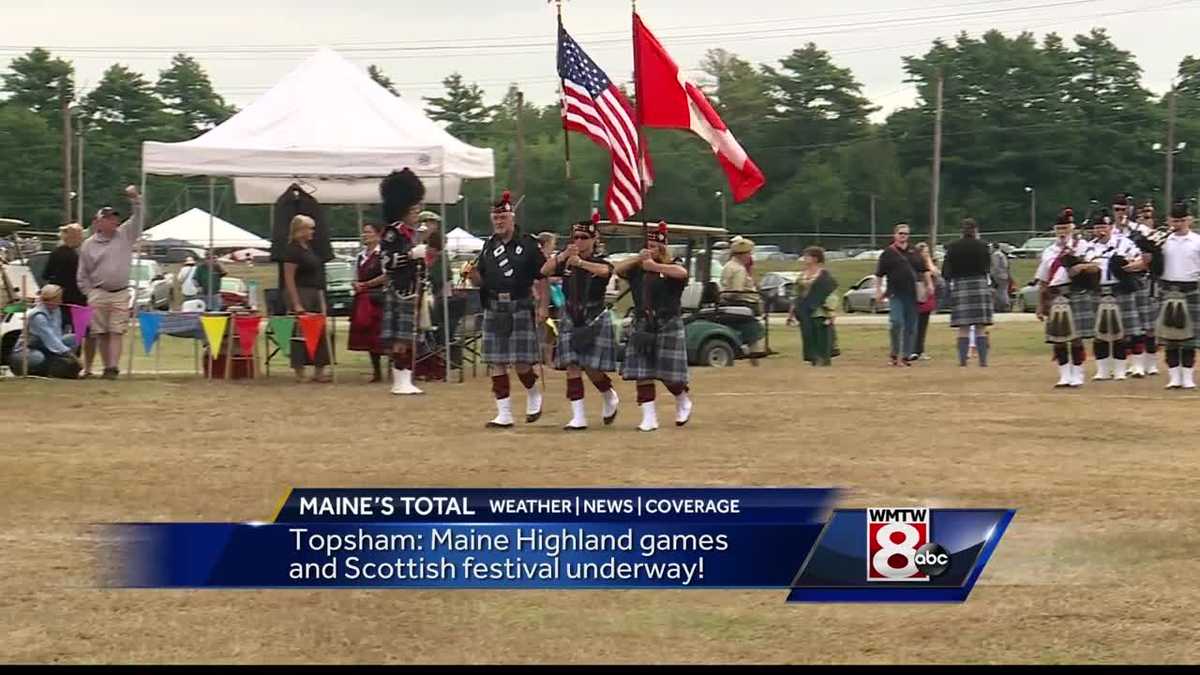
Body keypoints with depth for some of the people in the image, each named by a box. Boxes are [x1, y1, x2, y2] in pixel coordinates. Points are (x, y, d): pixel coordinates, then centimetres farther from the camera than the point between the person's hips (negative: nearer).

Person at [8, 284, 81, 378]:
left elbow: (57, 336, -4)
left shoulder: (55, 311, 0)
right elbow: (50, 340, -30)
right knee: (39, 358, -41)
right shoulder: (38, 316, -24)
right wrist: (69, 353, -33)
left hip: (43, 350, 8)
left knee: (72, 339, -4)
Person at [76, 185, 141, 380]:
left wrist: (135, 199, -14)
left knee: (117, 332, -7)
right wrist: (89, 292, 4)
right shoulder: (89, 245, 5)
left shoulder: (125, 235, 8)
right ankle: (108, 367, 5)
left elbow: (137, 217, 0)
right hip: (98, 293, 0)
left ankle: (113, 367, -13)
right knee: (100, 333, 0)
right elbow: (82, 274, 10)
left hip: (121, 294, 0)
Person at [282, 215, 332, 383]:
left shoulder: (308, 248, 14)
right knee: (300, 333, -4)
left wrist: (322, 298, 17)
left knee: (319, 332, 8)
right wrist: (296, 304, -20)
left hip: (314, 293, 9)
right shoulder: (292, 250, -12)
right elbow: (289, 279, -16)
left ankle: (319, 372, 12)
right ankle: (299, 373, 2)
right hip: (301, 294, -9)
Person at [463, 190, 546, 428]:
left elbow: (542, 276, 0)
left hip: (520, 308, -5)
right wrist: (472, 273, -6)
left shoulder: (527, 244, -3)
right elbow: (481, 281, 15)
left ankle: (533, 396, 24)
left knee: (521, 362, -6)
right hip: (494, 309, 5)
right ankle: (504, 414, 6)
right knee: (496, 363, 1)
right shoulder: (489, 246, 11)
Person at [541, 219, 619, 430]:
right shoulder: (566, 264, 5)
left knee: (592, 368, -5)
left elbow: (605, 271, -29)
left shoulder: (601, 262, -4)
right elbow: (545, 271, -12)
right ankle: (578, 417, -3)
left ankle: (610, 397, 26)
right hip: (570, 320, 3)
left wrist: (581, 263, -46)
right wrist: (563, 256, -28)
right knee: (572, 367, -6)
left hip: (595, 321, -3)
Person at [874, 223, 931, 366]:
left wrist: (929, 284, 9)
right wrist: (878, 291, -2)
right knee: (896, 323, -16)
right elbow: (879, 274, 3)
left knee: (911, 326, 5)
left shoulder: (914, 253, 14)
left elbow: (924, 270, 20)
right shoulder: (888, 253, 2)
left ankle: (906, 356, 13)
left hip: (912, 294, 4)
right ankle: (895, 354, -2)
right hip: (895, 294, -4)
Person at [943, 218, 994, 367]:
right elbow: (988, 269, -1)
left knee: (963, 328, 4)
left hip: (959, 287, 1)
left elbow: (946, 272, 0)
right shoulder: (981, 246, -3)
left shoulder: (952, 247, 0)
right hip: (979, 285, -1)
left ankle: (962, 359, 1)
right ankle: (983, 360, 0)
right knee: (980, 327, 2)